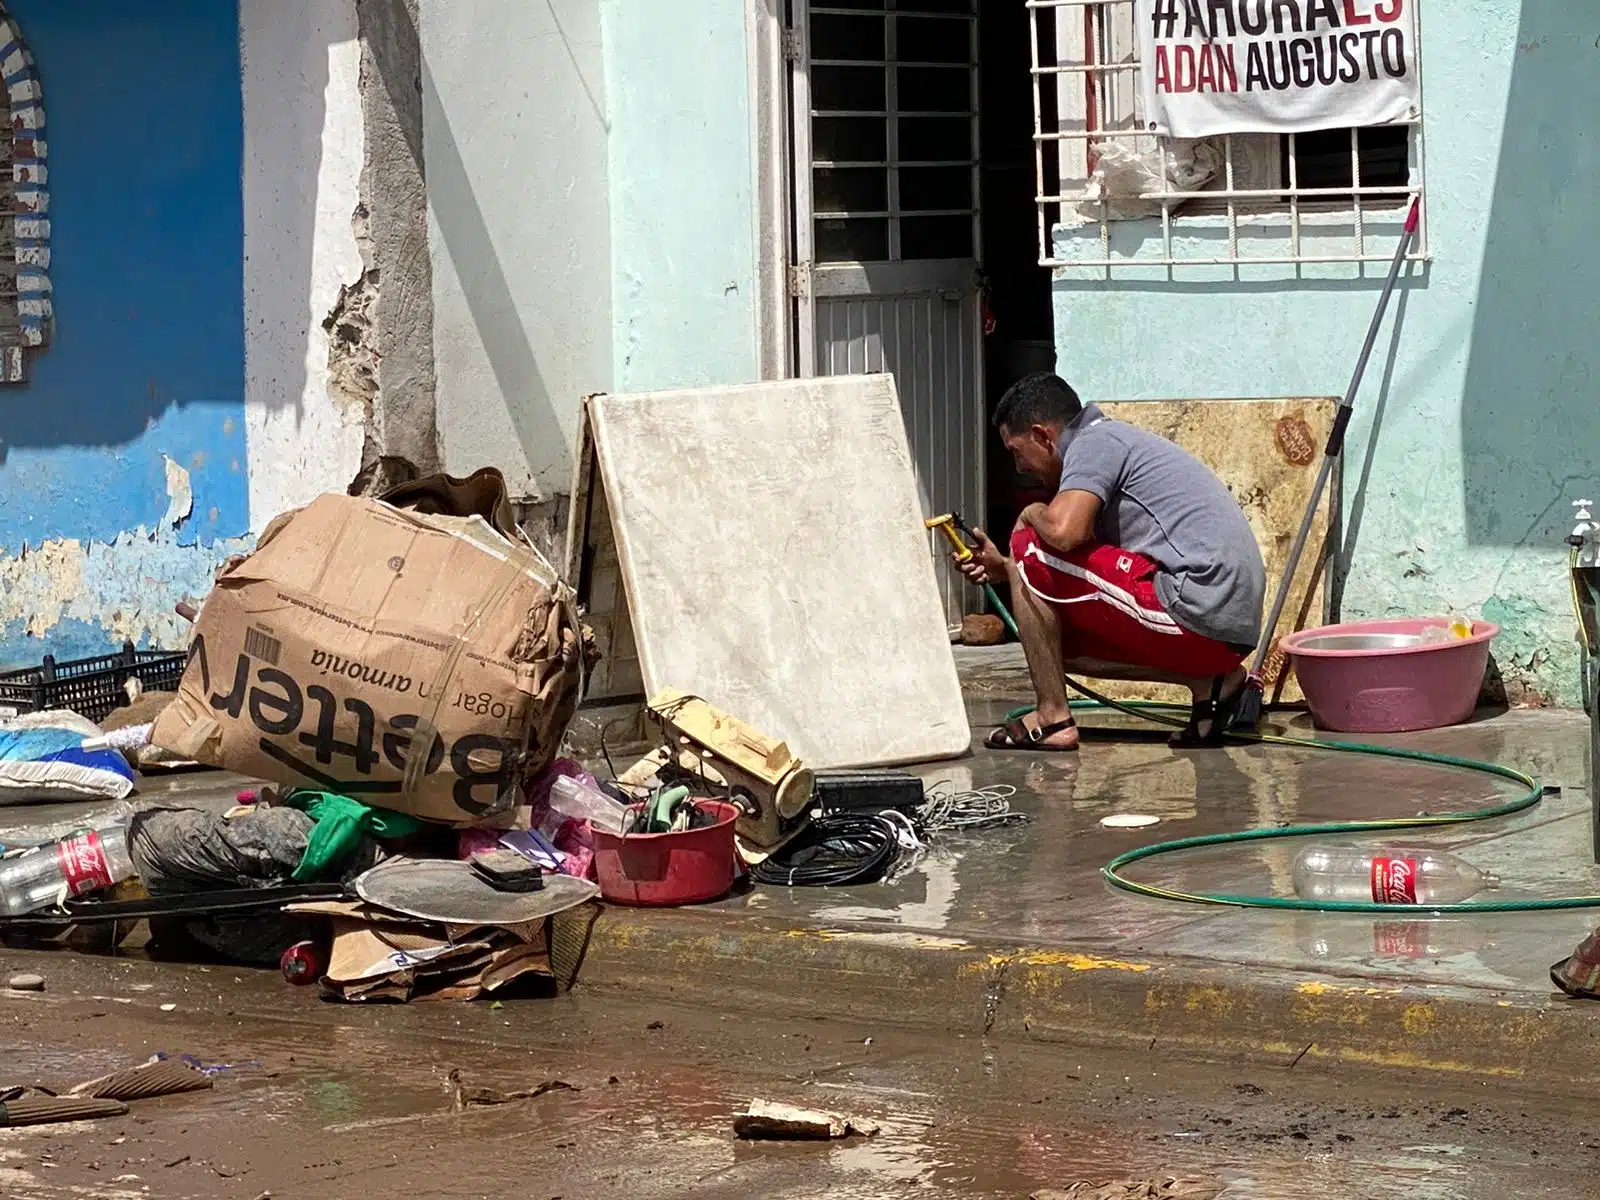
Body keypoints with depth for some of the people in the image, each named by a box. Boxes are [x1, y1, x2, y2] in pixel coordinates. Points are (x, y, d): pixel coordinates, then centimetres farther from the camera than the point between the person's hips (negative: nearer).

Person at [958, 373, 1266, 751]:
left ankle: (1052, 719, -1)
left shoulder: (1093, 442, -5)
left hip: (1196, 612, -10)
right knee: (1064, 639, 24)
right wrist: (1005, 568, 27)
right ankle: (1208, 680, 9)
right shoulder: (1120, 440, 26)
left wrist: (1032, 514, 1)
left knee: (1032, 547, -2)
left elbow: (1064, 531, -22)